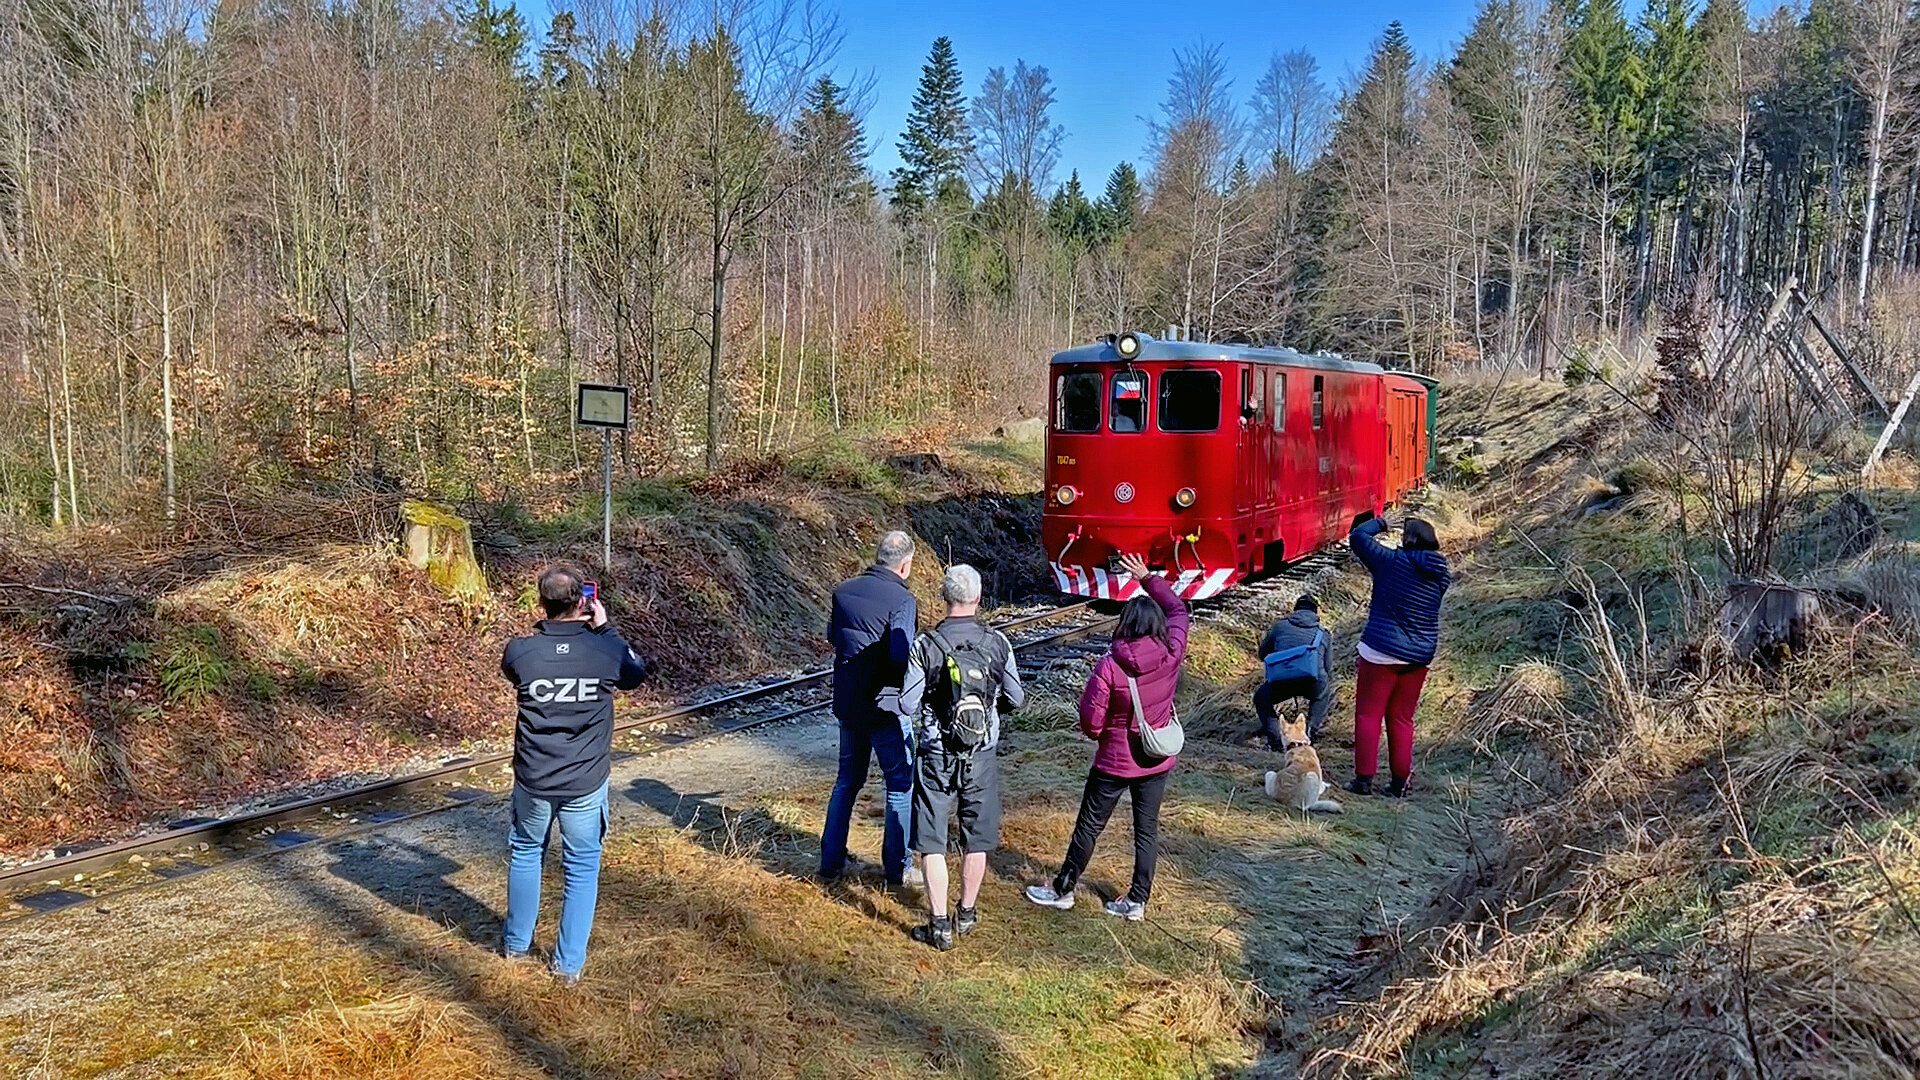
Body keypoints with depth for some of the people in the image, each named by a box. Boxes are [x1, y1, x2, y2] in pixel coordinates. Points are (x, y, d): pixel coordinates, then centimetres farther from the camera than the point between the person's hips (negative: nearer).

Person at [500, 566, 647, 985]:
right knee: (582, 867, 13)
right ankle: (569, 963, 21)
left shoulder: (519, 651, -14)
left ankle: (516, 942, 40)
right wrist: (604, 628, 5)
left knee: (525, 852, 25)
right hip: (586, 782, -1)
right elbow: (636, 675, 8)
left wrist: (548, 628, 4)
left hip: (533, 780, 1)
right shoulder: (607, 650, -15)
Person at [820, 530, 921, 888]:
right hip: (885, 706, -6)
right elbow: (901, 660, -24)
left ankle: (831, 861, 25)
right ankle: (897, 869, 14)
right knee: (900, 784, 8)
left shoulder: (843, 591, 2)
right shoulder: (901, 600, -18)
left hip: (846, 702, 6)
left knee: (847, 780, 20)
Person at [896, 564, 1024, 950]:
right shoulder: (998, 642, -8)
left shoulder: (926, 645, -15)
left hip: (936, 756, -2)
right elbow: (1015, 699, 2)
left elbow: (908, 706, -10)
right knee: (976, 839, 17)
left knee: (932, 842, 8)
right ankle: (967, 914, 31)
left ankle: (939, 925, 12)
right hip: (981, 756, 2)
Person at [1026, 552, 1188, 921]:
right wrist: (1148, 578, 16)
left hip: (1114, 763, -3)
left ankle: (1063, 890, 27)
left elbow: (1091, 725, -16)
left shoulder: (1109, 667, -21)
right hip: (1157, 761, 3)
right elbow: (1178, 609, 8)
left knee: (1089, 827, 12)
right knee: (1147, 830, 15)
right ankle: (1137, 901, 23)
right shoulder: (1171, 655, -12)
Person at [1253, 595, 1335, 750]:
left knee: (1261, 699, 29)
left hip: (1282, 681, -1)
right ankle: (1312, 729, 20)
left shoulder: (1280, 626, 25)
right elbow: (1328, 670, 36)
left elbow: (1263, 654, 37)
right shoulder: (1322, 634, 28)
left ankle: (1275, 740, 11)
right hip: (1314, 683, 1)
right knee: (1323, 695, 37)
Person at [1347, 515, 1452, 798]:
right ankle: (1400, 781, 17)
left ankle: (1364, 779, 2)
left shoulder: (1391, 561, -12)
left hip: (1381, 652, -5)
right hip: (1420, 657, 5)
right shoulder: (1441, 575, 3)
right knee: (1402, 719, 14)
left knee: (1368, 714, 3)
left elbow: (1357, 536, -3)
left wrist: (1380, 523, 14)